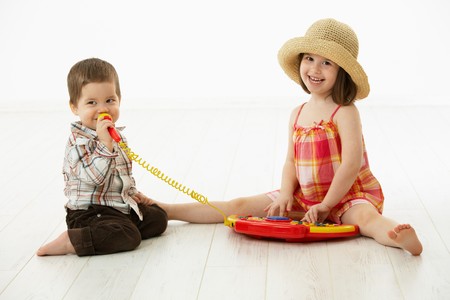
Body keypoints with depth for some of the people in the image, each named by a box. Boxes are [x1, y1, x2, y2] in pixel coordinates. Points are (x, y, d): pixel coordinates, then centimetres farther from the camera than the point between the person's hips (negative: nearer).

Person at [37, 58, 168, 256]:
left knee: (158, 218, 9)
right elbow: (94, 177, -31)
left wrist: (133, 193, 19)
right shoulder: (79, 142, -17)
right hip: (89, 212, -9)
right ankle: (72, 241, -22)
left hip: (120, 205, 9)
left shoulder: (116, 136, 12)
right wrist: (105, 143, -35)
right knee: (129, 236, -28)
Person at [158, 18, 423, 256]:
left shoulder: (345, 113, -13)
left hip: (347, 195, -5)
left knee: (364, 217, -39)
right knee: (241, 206, 0)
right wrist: (286, 195, -9)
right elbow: (291, 161, 9)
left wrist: (326, 204, -18)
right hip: (305, 198, 5)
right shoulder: (298, 114, 8)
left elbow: (352, 164, -20)